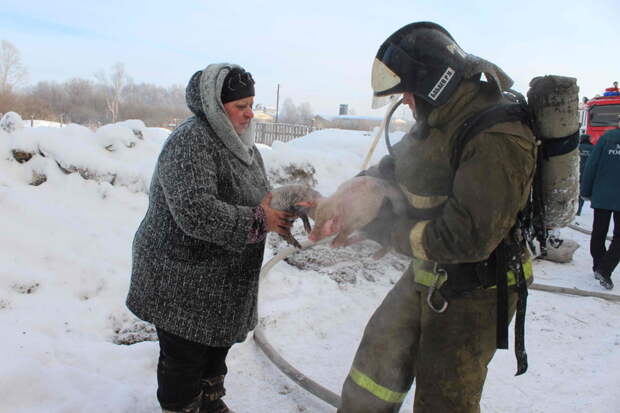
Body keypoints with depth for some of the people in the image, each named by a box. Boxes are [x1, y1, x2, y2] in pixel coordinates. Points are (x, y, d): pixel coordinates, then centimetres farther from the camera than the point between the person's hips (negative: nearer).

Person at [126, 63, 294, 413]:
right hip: (182, 281, -9)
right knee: (185, 358, 7)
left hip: (222, 278, 9)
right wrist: (259, 221, -28)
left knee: (217, 347, 24)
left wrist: (279, 205, -7)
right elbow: (195, 211, -33)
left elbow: (256, 195, 15)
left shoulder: (240, 142, 8)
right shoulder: (191, 142, -22)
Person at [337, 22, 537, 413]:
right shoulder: (437, 121, 2)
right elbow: (390, 172, 8)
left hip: (472, 291, -8)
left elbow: (468, 238, -31)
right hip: (427, 275, 9)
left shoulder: (497, 138, -27)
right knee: (381, 352, 22)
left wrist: (385, 229, -21)